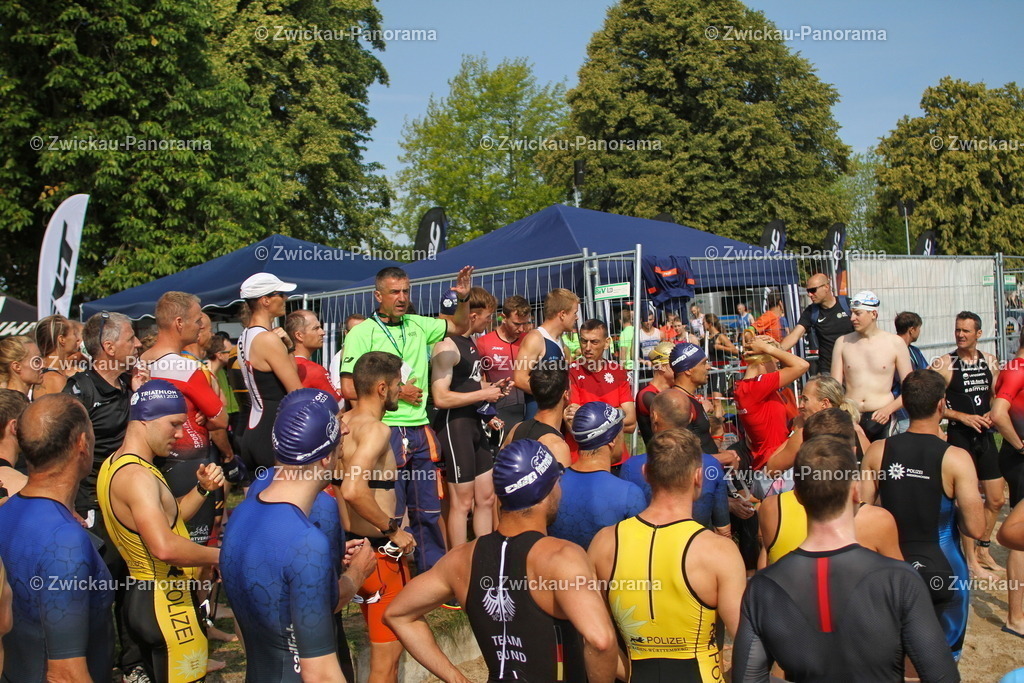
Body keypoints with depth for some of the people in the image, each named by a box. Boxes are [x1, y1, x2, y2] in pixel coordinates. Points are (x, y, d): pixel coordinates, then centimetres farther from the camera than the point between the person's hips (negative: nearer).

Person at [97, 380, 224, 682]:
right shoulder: (137, 476, -22)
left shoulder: (115, 465, 11)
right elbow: (165, 547, -36)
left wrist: (202, 488, 3)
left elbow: (167, 519, 18)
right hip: (167, 604, -10)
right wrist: (219, 555, -23)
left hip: (141, 597, 10)